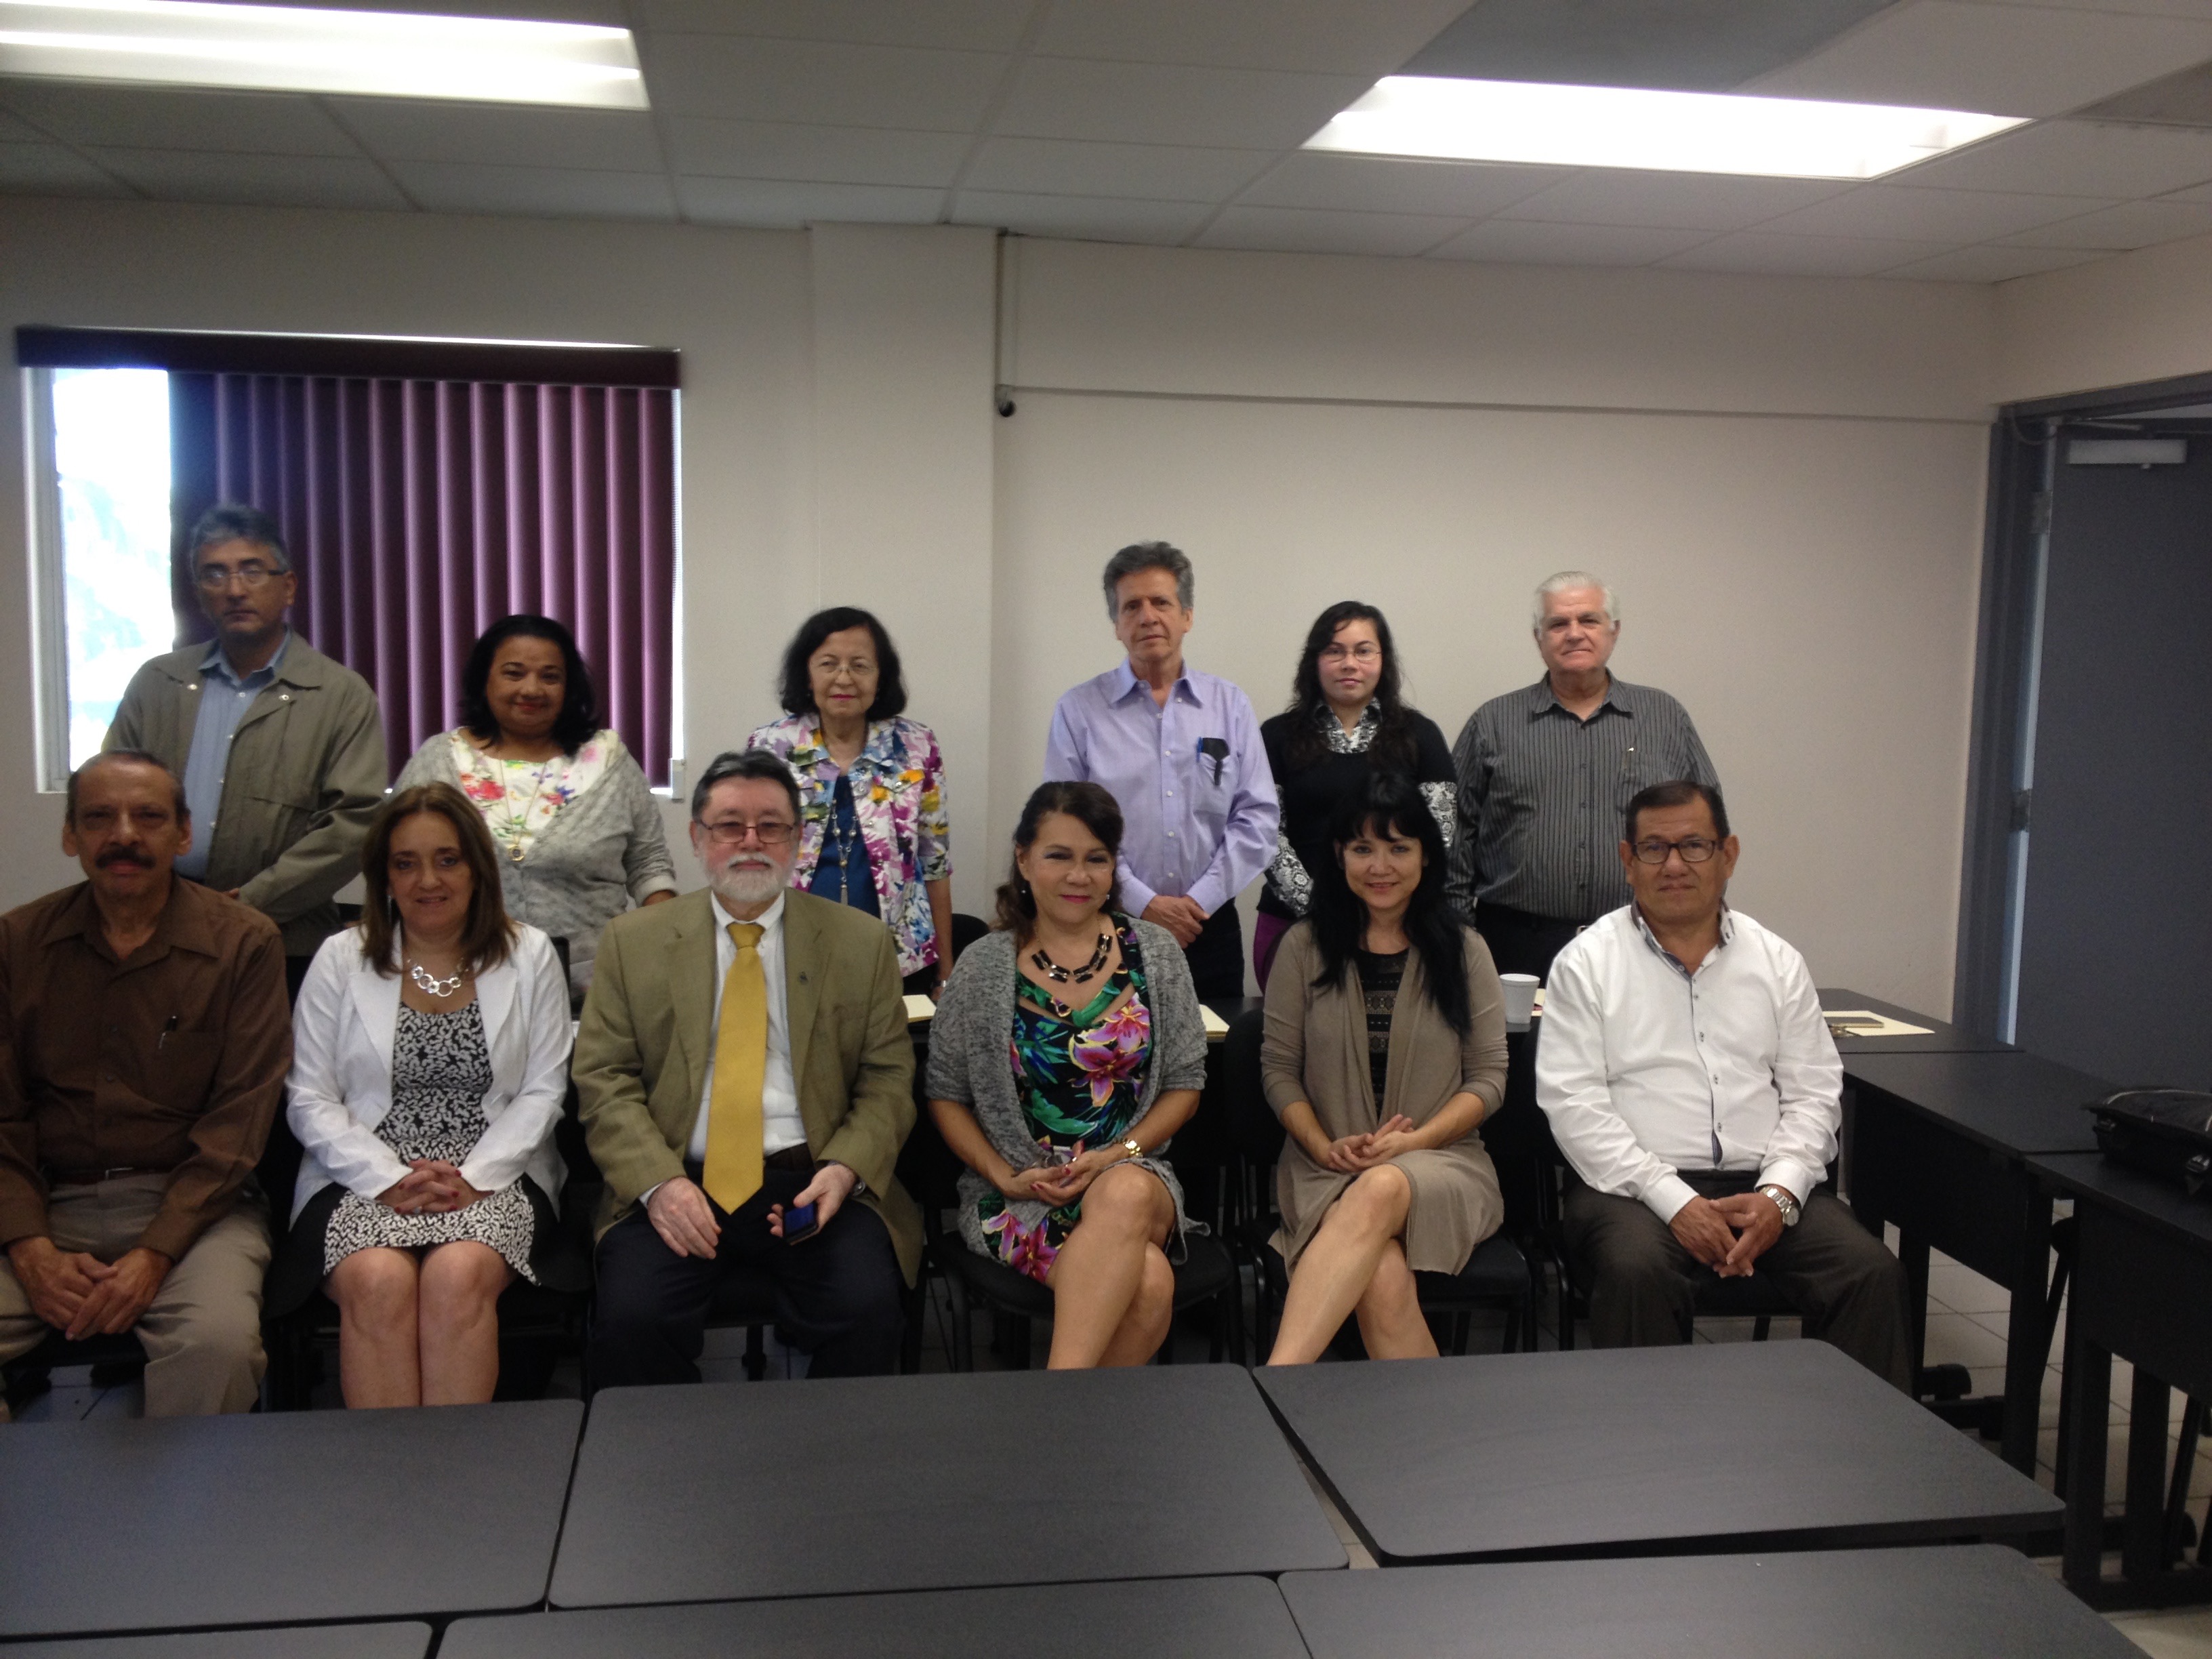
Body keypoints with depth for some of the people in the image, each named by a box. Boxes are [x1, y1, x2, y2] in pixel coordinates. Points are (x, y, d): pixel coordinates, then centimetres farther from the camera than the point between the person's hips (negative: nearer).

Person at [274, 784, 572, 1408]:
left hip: (491, 1180, 0)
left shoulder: (529, 955, 10)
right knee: (379, 1281, -32)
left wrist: (473, 1177, -11)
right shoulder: (340, 959, 10)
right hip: (367, 1181, 1)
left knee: (458, 1276, -32)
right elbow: (310, 1101, 5)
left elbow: (542, 1092, 5)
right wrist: (388, 1180, -10)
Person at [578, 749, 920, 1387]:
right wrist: (657, 1183, -11)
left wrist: (844, 1170, -10)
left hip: (810, 1184, 0)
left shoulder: (861, 941, 10)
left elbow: (888, 1081, 8)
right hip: (677, 1184, 0)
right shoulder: (633, 941, 11)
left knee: (868, 1312, -26)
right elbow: (604, 1081, 5)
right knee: (630, 1319, -26)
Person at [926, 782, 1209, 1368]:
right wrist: (1007, 1177, -8)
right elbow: (945, 1095, 7)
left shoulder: (1156, 955, 7)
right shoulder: (984, 967, 3)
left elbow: (1185, 1082, 7)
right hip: (1020, 1191, -2)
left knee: (1126, 1194, -39)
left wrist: (1118, 1155, -8)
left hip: (1133, 1179, 2)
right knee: (1148, 1281, -34)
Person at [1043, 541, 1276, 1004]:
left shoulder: (1231, 706, 7)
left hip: (1210, 926, 2)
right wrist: (1144, 904, -11)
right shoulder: (1079, 712, 1)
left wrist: (1200, 900, -7)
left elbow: (1258, 817, 3)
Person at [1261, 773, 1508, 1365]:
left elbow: (1488, 1077, 6)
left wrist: (1413, 1140, -11)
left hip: (1441, 1164, -1)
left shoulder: (1463, 950, 7)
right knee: (1383, 1283, -35)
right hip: (1326, 1170, 1)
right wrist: (1325, 1148, -10)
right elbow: (1279, 1069, 8)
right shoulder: (1304, 948, 8)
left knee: (1381, 1190, -39)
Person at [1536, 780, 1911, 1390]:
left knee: (1873, 1271, -22)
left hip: (1763, 1186, 3)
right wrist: (1675, 1202, -16)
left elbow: (1813, 1093, 11)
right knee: (1637, 1271, -34)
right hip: (1637, 1188, -3)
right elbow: (1573, 1104, -6)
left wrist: (1779, 1193, -8)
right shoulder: (1586, 962, 3)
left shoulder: (1777, 962, 15)